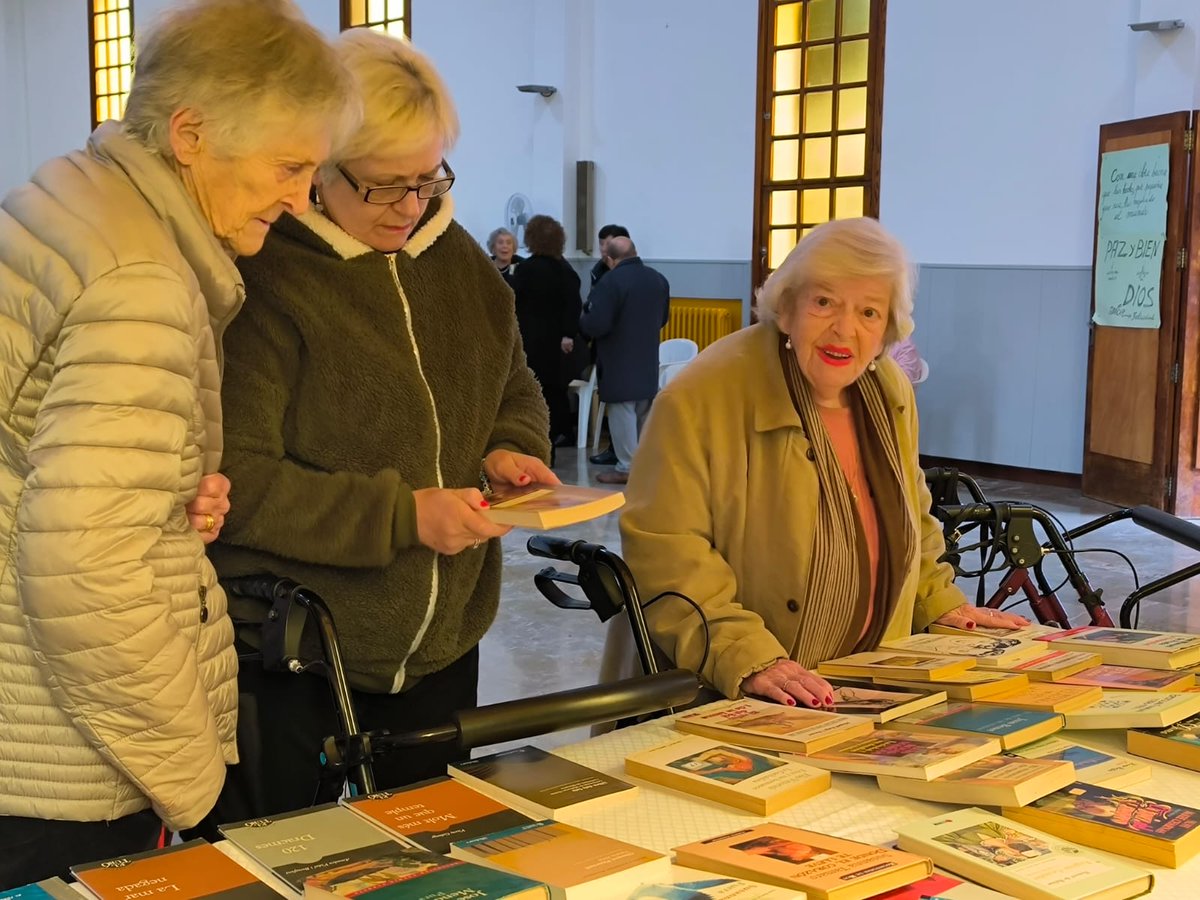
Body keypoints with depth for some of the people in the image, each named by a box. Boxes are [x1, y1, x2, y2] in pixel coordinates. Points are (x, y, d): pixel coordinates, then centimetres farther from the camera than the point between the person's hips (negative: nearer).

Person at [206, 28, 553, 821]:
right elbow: (236, 480, -20)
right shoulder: (263, 278, -16)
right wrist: (402, 515, -24)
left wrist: (512, 450, -3)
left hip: (441, 647, 6)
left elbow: (515, 388, 19)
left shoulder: (458, 259, 6)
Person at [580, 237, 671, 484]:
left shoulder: (610, 283, -20)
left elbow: (595, 325, -23)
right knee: (645, 413, 16)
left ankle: (627, 468, 3)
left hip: (619, 363, -7)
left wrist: (581, 321, -3)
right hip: (648, 360, 7)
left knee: (622, 413, 0)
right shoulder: (658, 279, 6)